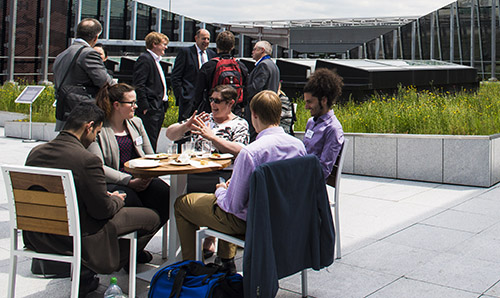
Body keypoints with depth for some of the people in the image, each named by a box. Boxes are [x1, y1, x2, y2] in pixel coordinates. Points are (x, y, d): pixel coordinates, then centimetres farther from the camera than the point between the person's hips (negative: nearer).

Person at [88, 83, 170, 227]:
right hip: (111, 183, -5)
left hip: (141, 181, 6)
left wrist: (148, 176, -3)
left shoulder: (136, 123, 18)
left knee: (164, 192, -25)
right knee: (129, 197, -37)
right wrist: (129, 181, -20)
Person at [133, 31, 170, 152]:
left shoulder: (155, 60, 20)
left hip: (159, 108, 10)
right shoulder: (144, 59, -10)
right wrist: (145, 107, -20)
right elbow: (138, 85, -17)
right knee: (149, 141, -8)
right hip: (150, 110, -10)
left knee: (153, 141, 12)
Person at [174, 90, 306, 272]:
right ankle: (227, 259, 41)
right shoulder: (298, 145, -9)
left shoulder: (250, 152, -30)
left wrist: (221, 190, -1)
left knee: (182, 203, 13)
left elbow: (234, 205, -24)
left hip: (248, 222, -7)